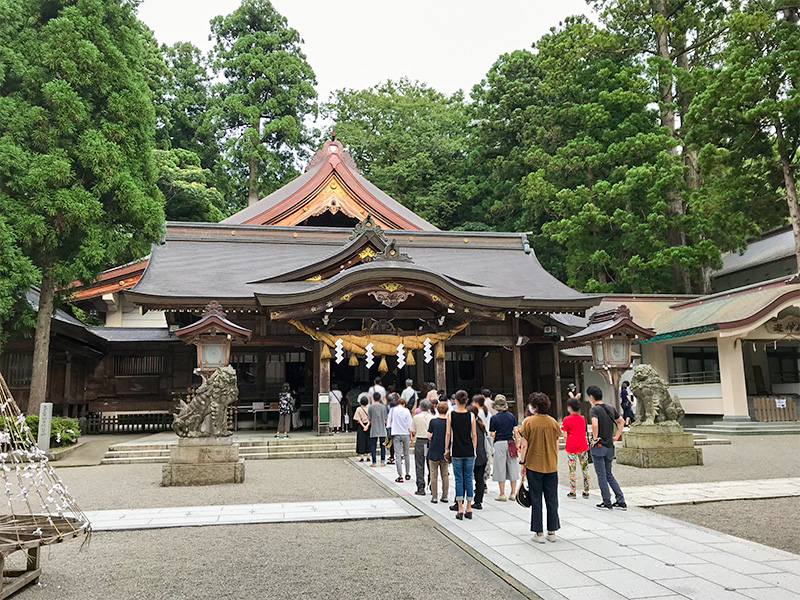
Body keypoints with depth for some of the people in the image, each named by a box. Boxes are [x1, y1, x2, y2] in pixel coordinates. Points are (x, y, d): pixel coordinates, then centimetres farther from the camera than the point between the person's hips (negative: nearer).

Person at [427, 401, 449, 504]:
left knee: (434, 475, 6)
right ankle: (445, 496, 15)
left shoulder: (433, 421, -9)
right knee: (445, 475, 12)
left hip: (434, 452, -2)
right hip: (445, 452, 2)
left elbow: (429, 436, -6)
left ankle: (434, 496, 7)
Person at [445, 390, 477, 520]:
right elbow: (474, 435, 0)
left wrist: (447, 449, 6)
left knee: (459, 480, 5)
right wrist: (474, 450, 10)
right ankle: (468, 509, 12)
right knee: (469, 479, 8)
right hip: (469, 451, 1)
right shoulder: (471, 415, -3)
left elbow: (448, 434, -4)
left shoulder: (451, 414, -5)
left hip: (456, 452, -1)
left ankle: (460, 509, 4)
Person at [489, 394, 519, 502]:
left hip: (499, 444, -3)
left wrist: (491, 448, 4)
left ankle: (502, 495, 6)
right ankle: (513, 494, 12)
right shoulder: (511, 416, 6)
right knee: (512, 467, 9)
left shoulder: (494, 418, -5)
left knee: (501, 468, 3)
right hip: (510, 443, 3)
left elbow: (492, 435, -5)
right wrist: (516, 445, 13)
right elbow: (515, 432, 6)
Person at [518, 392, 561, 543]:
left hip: (534, 465, -3)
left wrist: (522, 463, -1)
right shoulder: (553, 422, 0)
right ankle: (552, 532, 18)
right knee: (552, 500, 11)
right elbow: (556, 445, 6)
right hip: (551, 466, 3)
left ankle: (539, 533, 8)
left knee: (536, 500, 5)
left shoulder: (528, 421, -10)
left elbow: (524, 445, -10)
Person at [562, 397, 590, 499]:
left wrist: (568, 445, 5)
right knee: (585, 469, 8)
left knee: (572, 470, 3)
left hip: (571, 448, -3)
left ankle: (572, 492, 6)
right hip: (583, 447, 4)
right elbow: (585, 432, 17)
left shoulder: (566, 420, -7)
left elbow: (565, 435, -7)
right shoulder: (582, 418, 6)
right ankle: (586, 492, 10)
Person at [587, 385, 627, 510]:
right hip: (610, 446, 7)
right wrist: (616, 436, 18)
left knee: (601, 475, 4)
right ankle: (621, 501, 14)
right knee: (609, 474, 17)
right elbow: (622, 422, 19)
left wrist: (595, 438, -18)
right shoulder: (611, 408, 8)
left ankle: (607, 503, 9)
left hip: (598, 447, -7)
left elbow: (595, 424, -32)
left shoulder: (595, 409, -14)